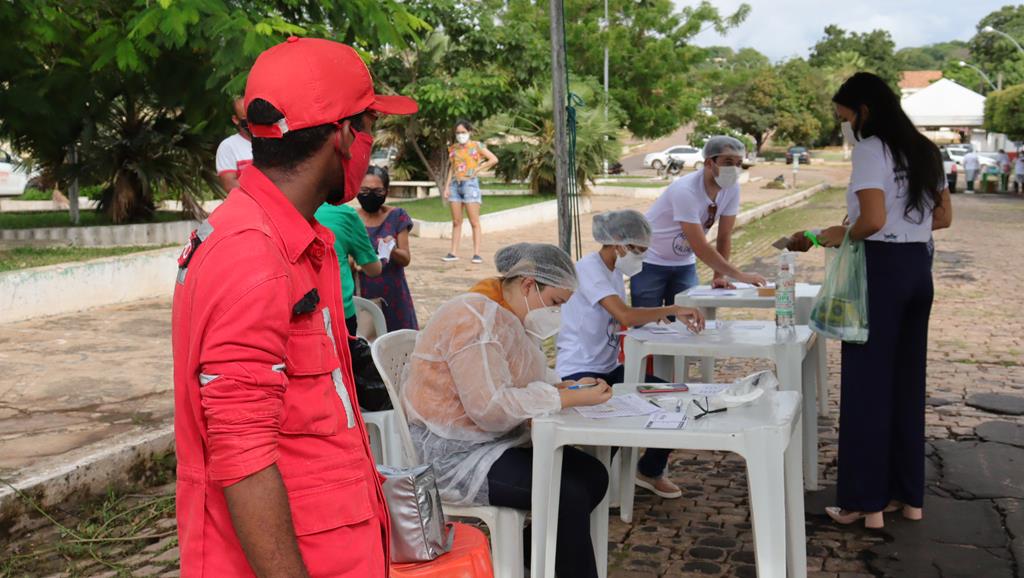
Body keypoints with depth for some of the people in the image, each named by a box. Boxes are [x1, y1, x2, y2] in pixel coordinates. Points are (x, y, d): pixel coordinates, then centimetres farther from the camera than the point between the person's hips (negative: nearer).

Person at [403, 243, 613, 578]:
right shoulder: (474, 320, -22)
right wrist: (567, 398, -24)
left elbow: (525, 380, 15)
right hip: (453, 453, -10)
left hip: (497, 439, 10)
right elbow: (490, 406, -29)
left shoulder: (514, 317, 8)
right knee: (568, 495, -20)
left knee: (594, 475, 0)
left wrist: (566, 386, -5)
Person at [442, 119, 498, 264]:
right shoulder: (453, 148, 13)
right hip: (455, 184, 5)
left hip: (470, 183, -5)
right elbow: (451, 169, 15)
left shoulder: (477, 146, 1)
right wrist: (447, 186, 6)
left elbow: (494, 159, -5)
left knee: (474, 222, -5)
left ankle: (477, 253, -6)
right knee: (456, 221, 6)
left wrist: (478, 169, -6)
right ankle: (454, 252, 9)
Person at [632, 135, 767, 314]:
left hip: (685, 263, 6)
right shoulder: (685, 191, -31)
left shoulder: (732, 188, -11)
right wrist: (740, 276, -27)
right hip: (651, 262, -6)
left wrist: (719, 276, -9)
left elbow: (725, 236, -2)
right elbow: (700, 248, -31)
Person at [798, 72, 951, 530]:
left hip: (880, 268, -8)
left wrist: (843, 235, -3)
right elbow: (943, 217, 17)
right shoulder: (923, 150, 14)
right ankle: (908, 495, 23)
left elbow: (873, 220, -21)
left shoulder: (871, 149, -12)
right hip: (918, 267, 8)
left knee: (867, 384, 0)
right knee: (907, 381, 14)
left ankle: (866, 502, 6)